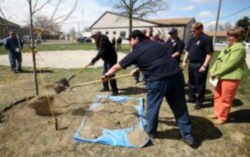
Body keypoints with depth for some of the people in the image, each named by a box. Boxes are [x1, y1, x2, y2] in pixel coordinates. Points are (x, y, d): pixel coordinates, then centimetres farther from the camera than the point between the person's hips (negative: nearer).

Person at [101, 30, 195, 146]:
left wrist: (106, 75, 30)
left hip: (158, 81, -5)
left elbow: (117, 67, 12)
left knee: (152, 107, 16)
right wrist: (137, 69, 43)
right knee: (180, 108, 16)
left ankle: (150, 132, 36)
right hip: (176, 76, 6)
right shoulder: (157, 44, 19)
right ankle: (188, 136, 28)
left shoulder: (136, 52, 3)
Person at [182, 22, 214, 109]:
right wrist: (184, 61, 11)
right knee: (191, 82, 17)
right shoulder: (192, 39, 13)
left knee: (200, 84, 1)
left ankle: (199, 101, 14)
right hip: (191, 64, 8)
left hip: (200, 65, -7)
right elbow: (188, 51, 19)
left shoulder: (206, 39, -10)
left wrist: (204, 66, -21)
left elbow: (209, 54, -15)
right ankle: (192, 97, 33)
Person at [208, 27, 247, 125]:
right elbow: (219, 60, 10)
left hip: (231, 78, -9)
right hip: (222, 76, 9)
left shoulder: (239, 48, -16)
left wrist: (216, 73, -18)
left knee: (226, 99, 4)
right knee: (217, 95, 18)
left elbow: (229, 64, -22)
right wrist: (213, 70, -2)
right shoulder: (229, 47, 13)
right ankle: (217, 113, 35)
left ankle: (222, 117, 21)